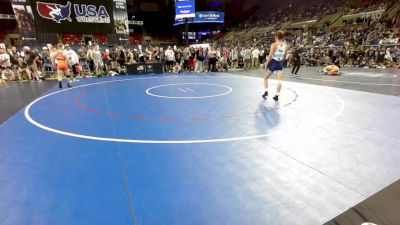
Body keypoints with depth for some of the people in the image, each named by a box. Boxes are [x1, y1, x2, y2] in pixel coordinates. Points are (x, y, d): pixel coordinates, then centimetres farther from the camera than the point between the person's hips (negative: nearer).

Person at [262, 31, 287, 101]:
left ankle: (266, 92, 14)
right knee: (279, 81, 3)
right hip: (280, 63, 4)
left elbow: (270, 56, -15)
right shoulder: (285, 45, 1)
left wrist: (266, 64, -4)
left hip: (273, 62, -4)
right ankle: (277, 96, 4)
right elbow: (284, 56, 8)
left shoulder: (274, 45, -14)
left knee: (266, 78, 16)